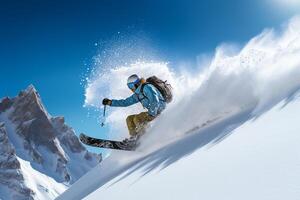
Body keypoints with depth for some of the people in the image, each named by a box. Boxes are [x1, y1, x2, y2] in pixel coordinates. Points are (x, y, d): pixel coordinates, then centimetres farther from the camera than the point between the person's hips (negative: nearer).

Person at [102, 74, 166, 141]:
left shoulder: (147, 87, -14)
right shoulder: (137, 94, 13)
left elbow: (155, 101, -23)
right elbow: (125, 102, 18)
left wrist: (151, 114, -27)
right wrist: (110, 102, 13)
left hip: (158, 110, -9)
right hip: (152, 111, 9)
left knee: (137, 118, -23)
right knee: (129, 119, 7)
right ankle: (134, 137, 0)